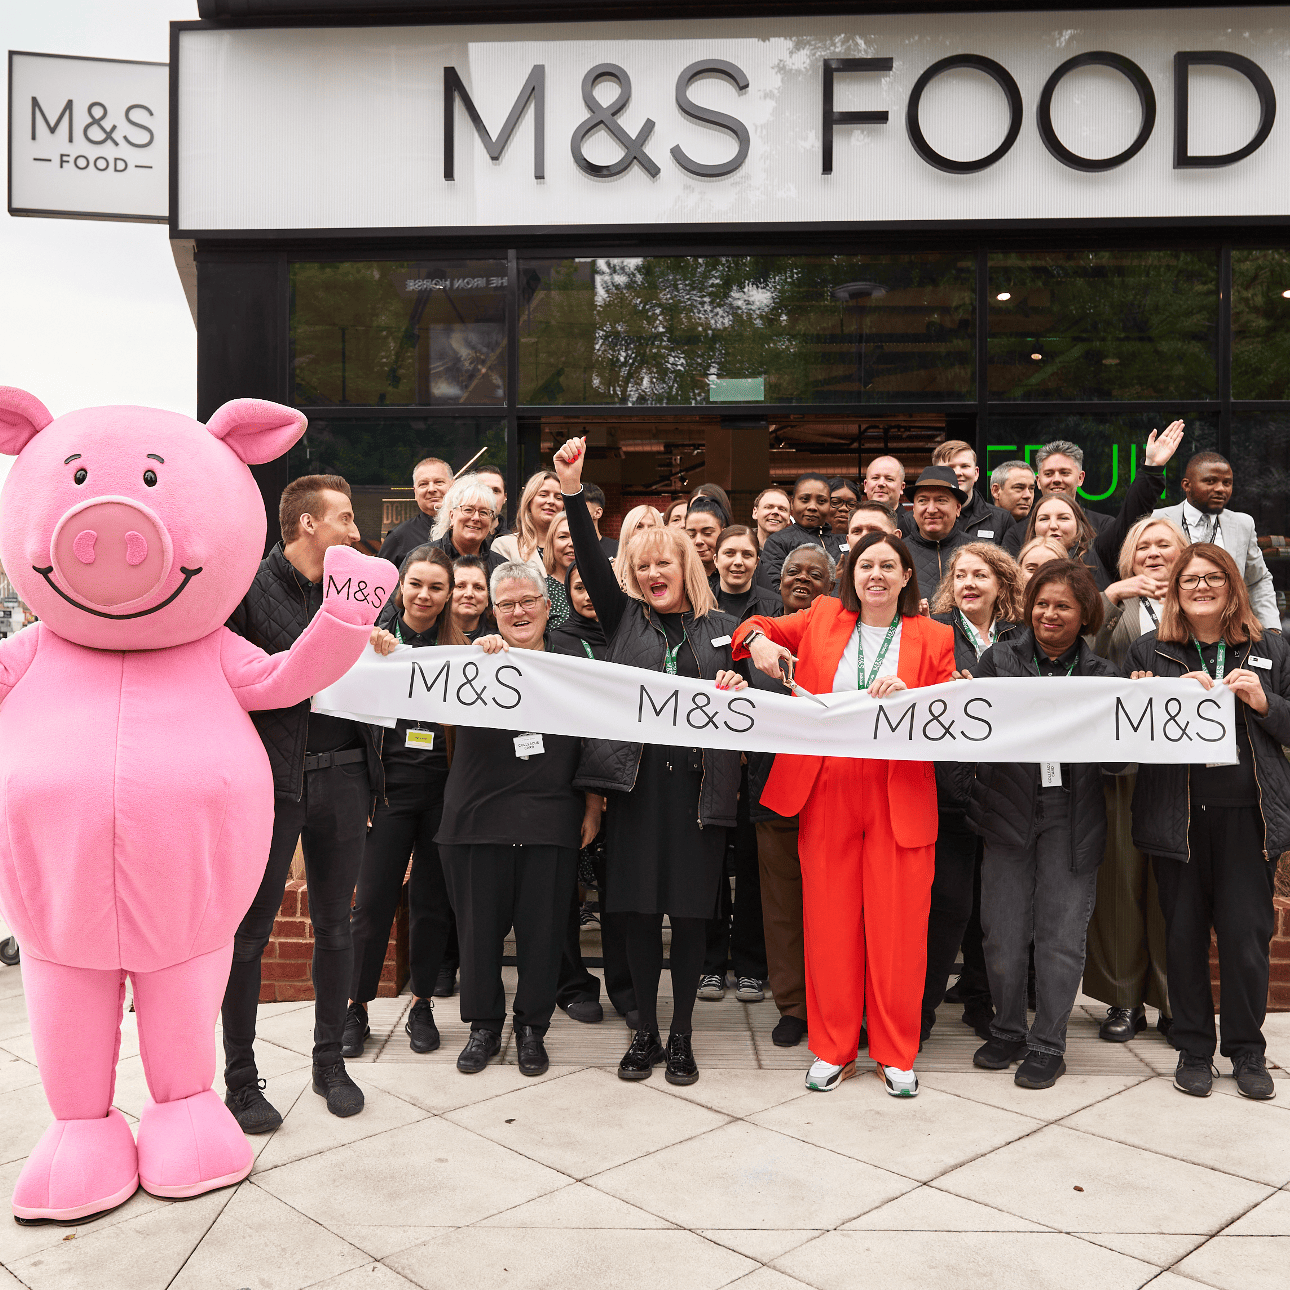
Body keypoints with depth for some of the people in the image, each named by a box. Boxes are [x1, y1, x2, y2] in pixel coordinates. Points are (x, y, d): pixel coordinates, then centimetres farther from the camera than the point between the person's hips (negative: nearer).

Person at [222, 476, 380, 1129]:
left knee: (335, 925, 13)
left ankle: (329, 1061, 28)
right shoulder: (249, 586, -5)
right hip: (273, 776, -5)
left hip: (343, 773, 5)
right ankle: (240, 1079, 17)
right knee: (249, 931, 3)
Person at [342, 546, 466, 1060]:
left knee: (433, 901, 9)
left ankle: (421, 1004, 24)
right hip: (390, 786, -1)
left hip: (444, 789, 1)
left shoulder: (460, 646, 5)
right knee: (373, 900, 1)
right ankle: (356, 1008, 17)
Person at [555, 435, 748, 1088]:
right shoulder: (626, 618, 11)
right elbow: (591, 562, -3)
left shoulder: (721, 627, 11)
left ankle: (681, 1035, 19)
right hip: (636, 780, 0)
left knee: (691, 908, 4)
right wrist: (572, 491, -15)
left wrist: (739, 693, -11)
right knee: (641, 906, 5)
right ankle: (644, 1032, 21)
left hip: (699, 782, 0)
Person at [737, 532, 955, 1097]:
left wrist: (907, 698, -16)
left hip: (900, 796, -1)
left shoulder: (933, 638, 5)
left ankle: (896, 1054, 20)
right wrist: (758, 640, -5)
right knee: (830, 923, 7)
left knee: (897, 928, 2)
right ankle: (833, 1049, 22)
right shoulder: (823, 618, 8)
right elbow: (758, 627, 19)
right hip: (826, 793, 1)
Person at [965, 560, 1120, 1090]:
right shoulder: (998, 659, 4)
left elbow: (1115, 758, 1)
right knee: (1003, 931, 6)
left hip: (1072, 817, 0)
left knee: (1061, 933, 5)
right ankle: (1007, 1031, 27)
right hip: (1007, 809, 0)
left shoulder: (1102, 675, 5)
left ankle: (1048, 1043, 21)